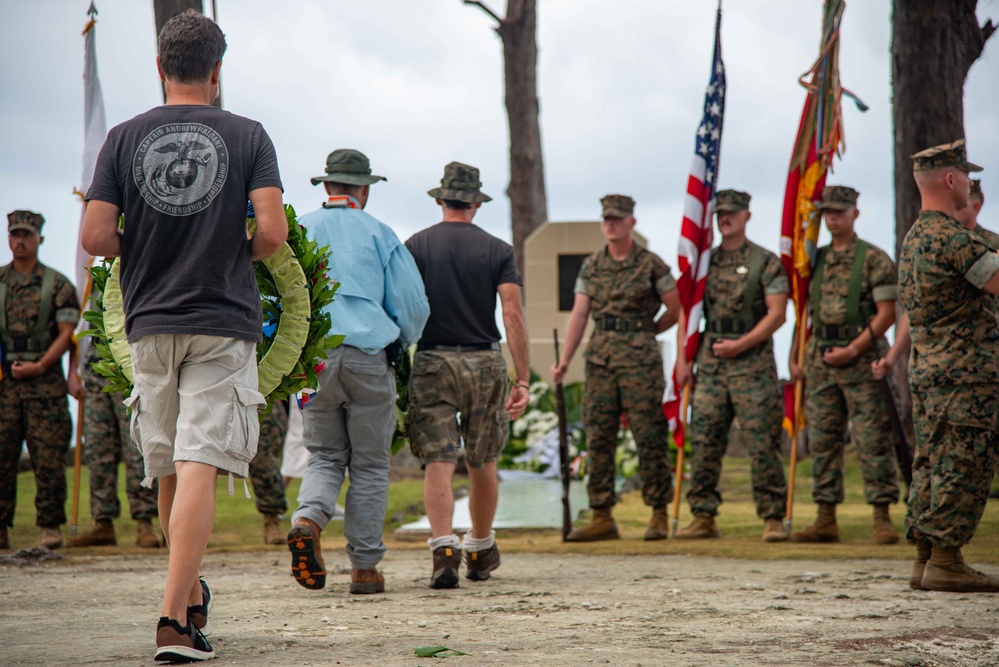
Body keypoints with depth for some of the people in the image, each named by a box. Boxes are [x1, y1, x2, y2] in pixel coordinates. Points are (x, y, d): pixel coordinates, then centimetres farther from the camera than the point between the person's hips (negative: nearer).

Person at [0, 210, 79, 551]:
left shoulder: (57, 284, 6)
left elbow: (66, 333, 1)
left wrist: (39, 367, -10)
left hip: (45, 381, -2)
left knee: (48, 455, -4)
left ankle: (51, 526, 1)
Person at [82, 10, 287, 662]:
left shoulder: (125, 138, 3)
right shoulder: (248, 136, -1)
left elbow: (96, 237, -3)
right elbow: (273, 231, -10)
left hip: (150, 322, 3)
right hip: (224, 322, -3)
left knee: (169, 470, 15)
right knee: (200, 467, -8)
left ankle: (194, 596, 30)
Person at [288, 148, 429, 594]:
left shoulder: (298, 231, 8)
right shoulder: (380, 235, 5)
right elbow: (413, 308, 4)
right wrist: (398, 344, 24)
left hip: (314, 359, 2)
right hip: (369, 357, -2)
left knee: (324, 455, 13)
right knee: (369, 464, 6)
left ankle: (308, 519, -16)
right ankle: (365, 567, 6)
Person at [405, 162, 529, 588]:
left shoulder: (416, 246, 2)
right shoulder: (497, 250, 2)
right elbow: (513, 316, -5)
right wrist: (522, 380, -5)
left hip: (433, 362, -1)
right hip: (485, 362, 1)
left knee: (438, 463, -5)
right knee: (482, 464, 15)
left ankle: (444, 548, -23)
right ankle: (481, 553, 28)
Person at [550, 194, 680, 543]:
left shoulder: (650, 264, -2)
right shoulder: (591, 266, 10)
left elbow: (675, 308, 3)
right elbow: (579, 315, 4)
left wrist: (642, 333, 9)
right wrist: (564, 361, -3)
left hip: (640, 357, -4)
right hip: (600, 357, 4)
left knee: (649, 438, -3)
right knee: (598, 438, 4)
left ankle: (659, 515, 4)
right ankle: (602, 518, 9)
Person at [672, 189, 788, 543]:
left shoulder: (766, 262, 0)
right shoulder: (703, 262, 13)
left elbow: (777, 313, -6)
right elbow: (687, 311, 14)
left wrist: (740, 345, -13)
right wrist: (682, 358, 6)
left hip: (752, 360, -4)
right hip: (710, 362, 4)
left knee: (762, 441, -5)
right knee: (703, 440, 1)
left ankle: (773, 518, 0)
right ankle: (703, 518, 6)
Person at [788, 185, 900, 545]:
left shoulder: (874, 259, -3)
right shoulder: (815, 260, 14)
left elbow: (887, 313, -8)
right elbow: (805, 312, 20)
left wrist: (852, 350, -14)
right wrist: (795, 357, 12)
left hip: (861, 358, -6)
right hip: (820, 361, 6)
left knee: (872, 441, -6)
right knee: (822, 441, 5)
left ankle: (882, 519, -4)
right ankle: (826, 520, 10)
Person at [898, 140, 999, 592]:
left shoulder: (913, 239, 17)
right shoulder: (953, 237, -15)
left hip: (926, 365, 10)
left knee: (932, 465, 10)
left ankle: (924, 559, 11)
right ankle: (944, 561, -8)